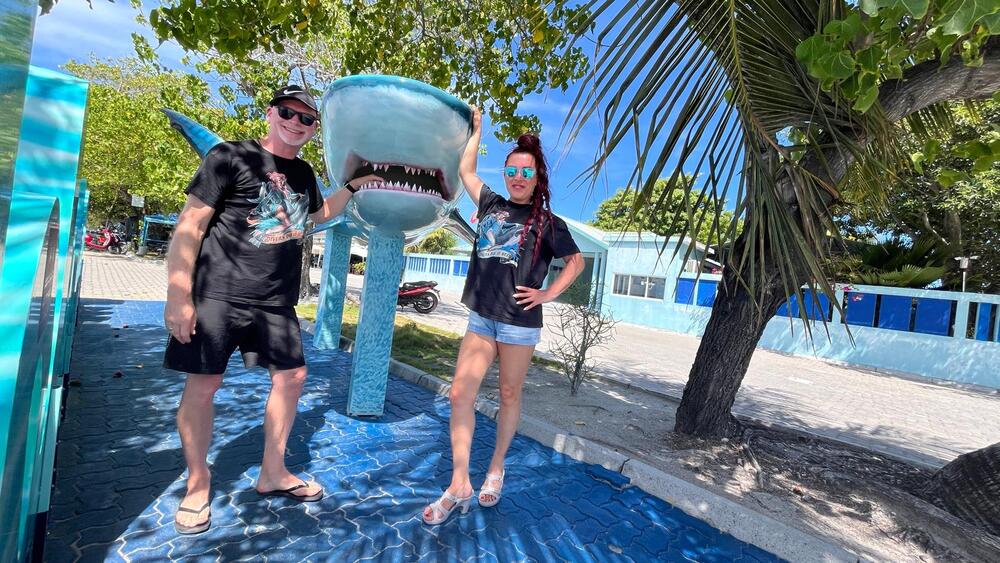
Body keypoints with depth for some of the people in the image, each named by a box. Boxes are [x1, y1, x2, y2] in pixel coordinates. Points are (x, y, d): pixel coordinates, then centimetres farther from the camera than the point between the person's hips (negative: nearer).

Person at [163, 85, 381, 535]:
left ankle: (272, 473, 26)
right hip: (218, 296, -6)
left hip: (276, 303, 6)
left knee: (292, 377, 8)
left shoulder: (303, 173, 12)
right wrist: (178, 295, -14)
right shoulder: (231, 156, -6)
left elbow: (317, 214, 32)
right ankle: (197, 483, 23)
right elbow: (190, 224, -9)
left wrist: (354, 185, 17)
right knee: (202, 384, 0)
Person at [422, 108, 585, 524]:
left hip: (520, 323, -3)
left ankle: (496, 471, 27)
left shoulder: (547, 222, 1)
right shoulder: (492, 206, 10)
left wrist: (548, 294, -1)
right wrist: (478, 130, 27)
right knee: (459, 395, -2)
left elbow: (576, 261, 9)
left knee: (509, 397, 9)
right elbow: (466, 170, 22)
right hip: (481, 318, 4)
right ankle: (459, 486, 8)